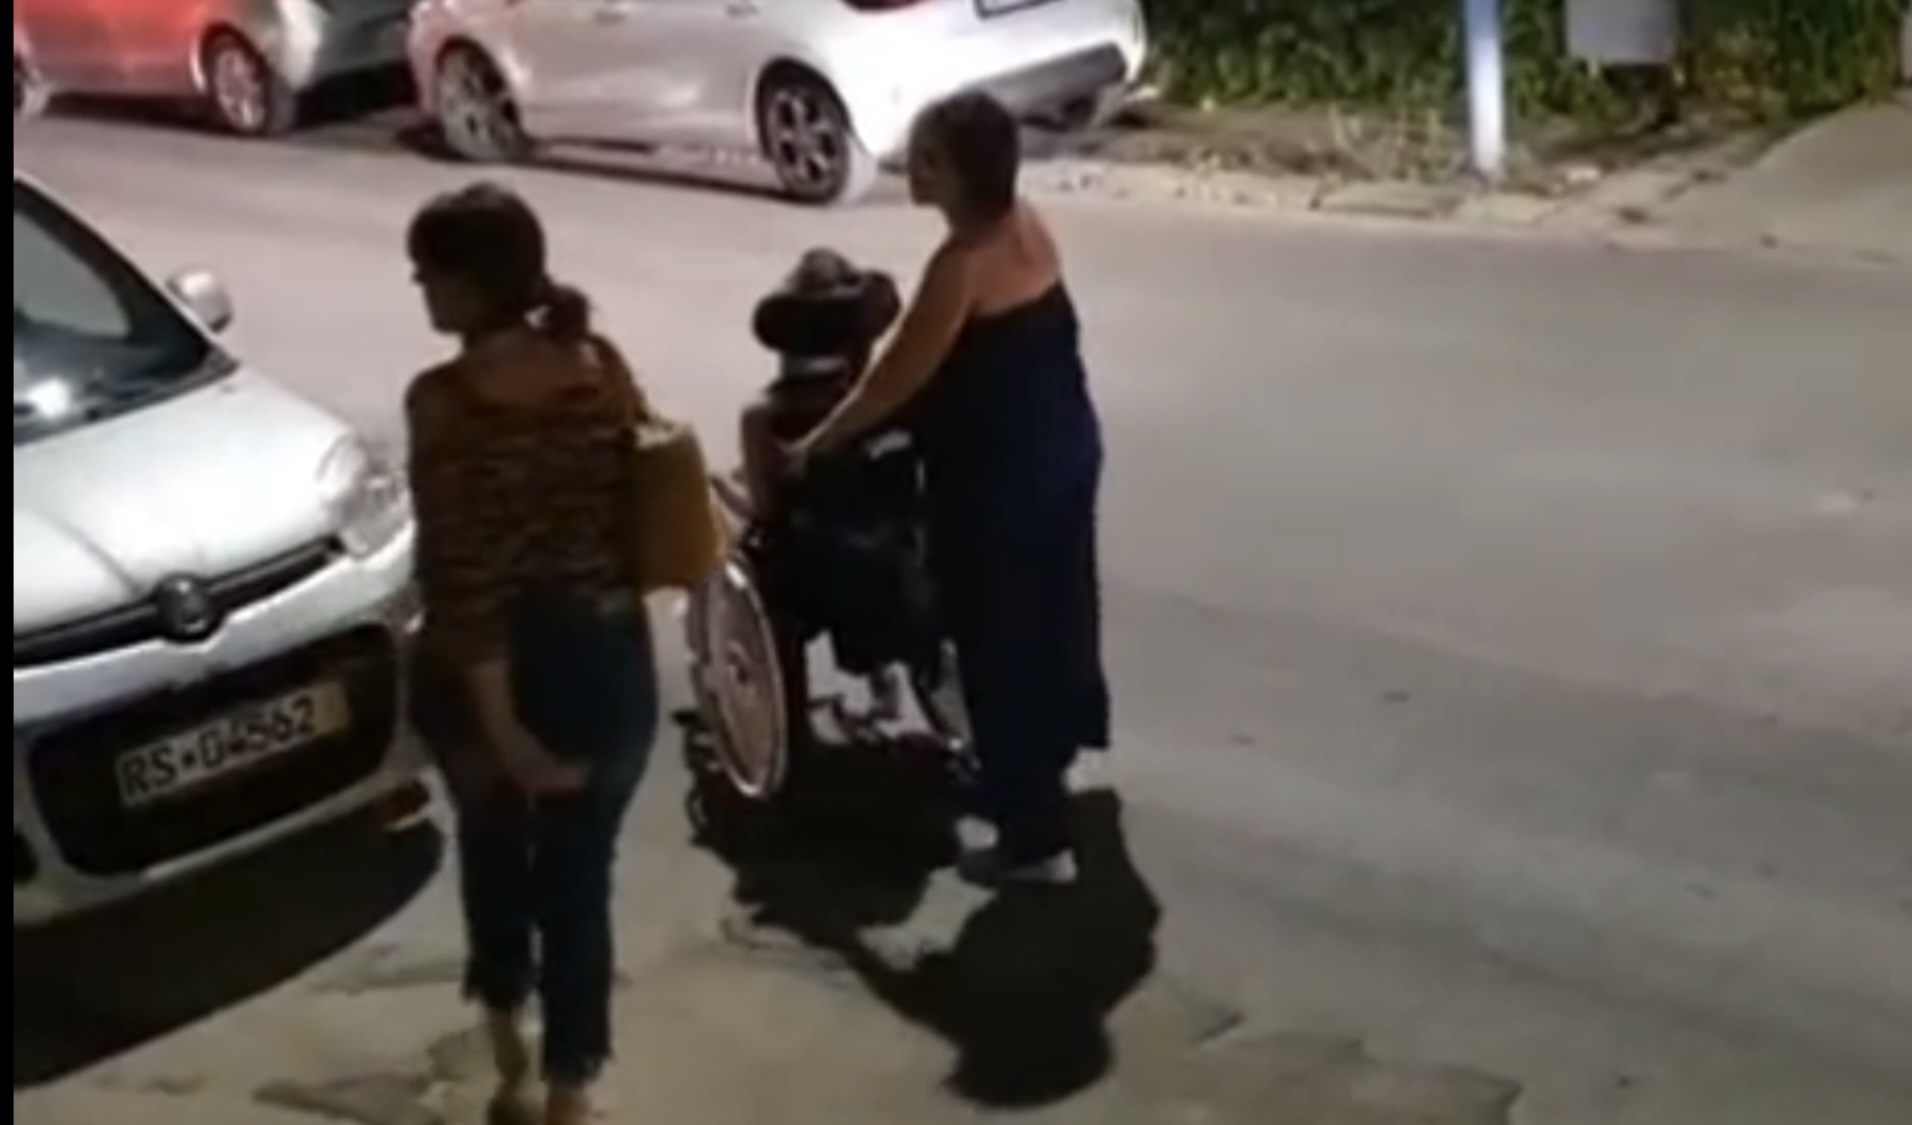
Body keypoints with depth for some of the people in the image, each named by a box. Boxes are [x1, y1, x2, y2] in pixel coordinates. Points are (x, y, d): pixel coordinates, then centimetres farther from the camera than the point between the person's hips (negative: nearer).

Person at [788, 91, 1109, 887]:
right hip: (1066, 449, 10)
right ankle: (1058, 744, 54)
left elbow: (898, 379, -20)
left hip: (996, 476, -10)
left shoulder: (963, 262, -26)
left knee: (998, 645, 2)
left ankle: (1035, 838, 9)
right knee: (1055, 603, 29)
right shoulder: (1025, 226, 2)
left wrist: (812, 446, -7)